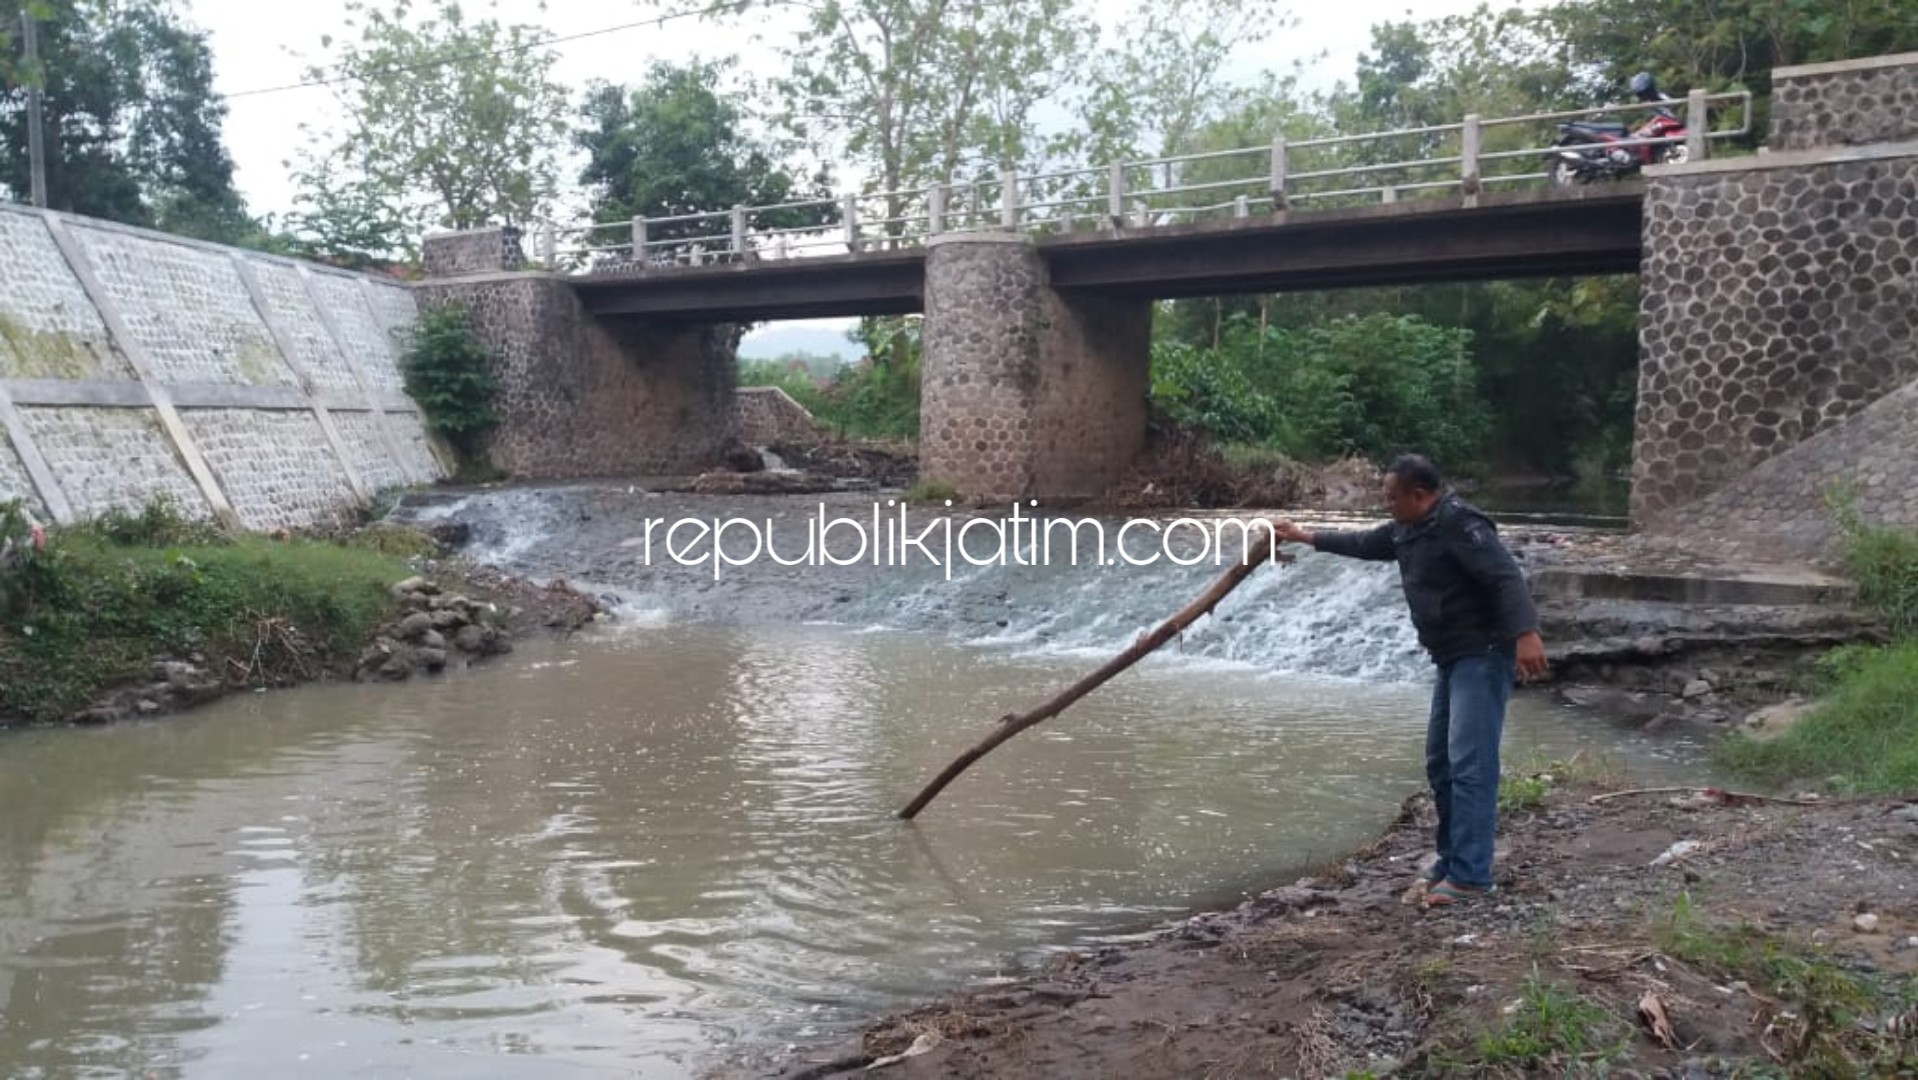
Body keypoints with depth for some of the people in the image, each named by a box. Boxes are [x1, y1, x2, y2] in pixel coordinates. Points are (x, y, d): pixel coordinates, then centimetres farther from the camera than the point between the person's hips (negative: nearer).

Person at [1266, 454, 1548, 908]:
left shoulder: (1459, 524, -18)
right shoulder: (1409, 529, 13)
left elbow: (1506, 577, -27)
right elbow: (1364, 544, 30)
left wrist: (1525, 634, -39)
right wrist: (1305, 537, 34)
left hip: (1483, 655, -11)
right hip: (1453, 658, 11)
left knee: (1469, 764, -14)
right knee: (1440, 762, 13)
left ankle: (1471, 876, -13)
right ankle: (1452, 860, 22)